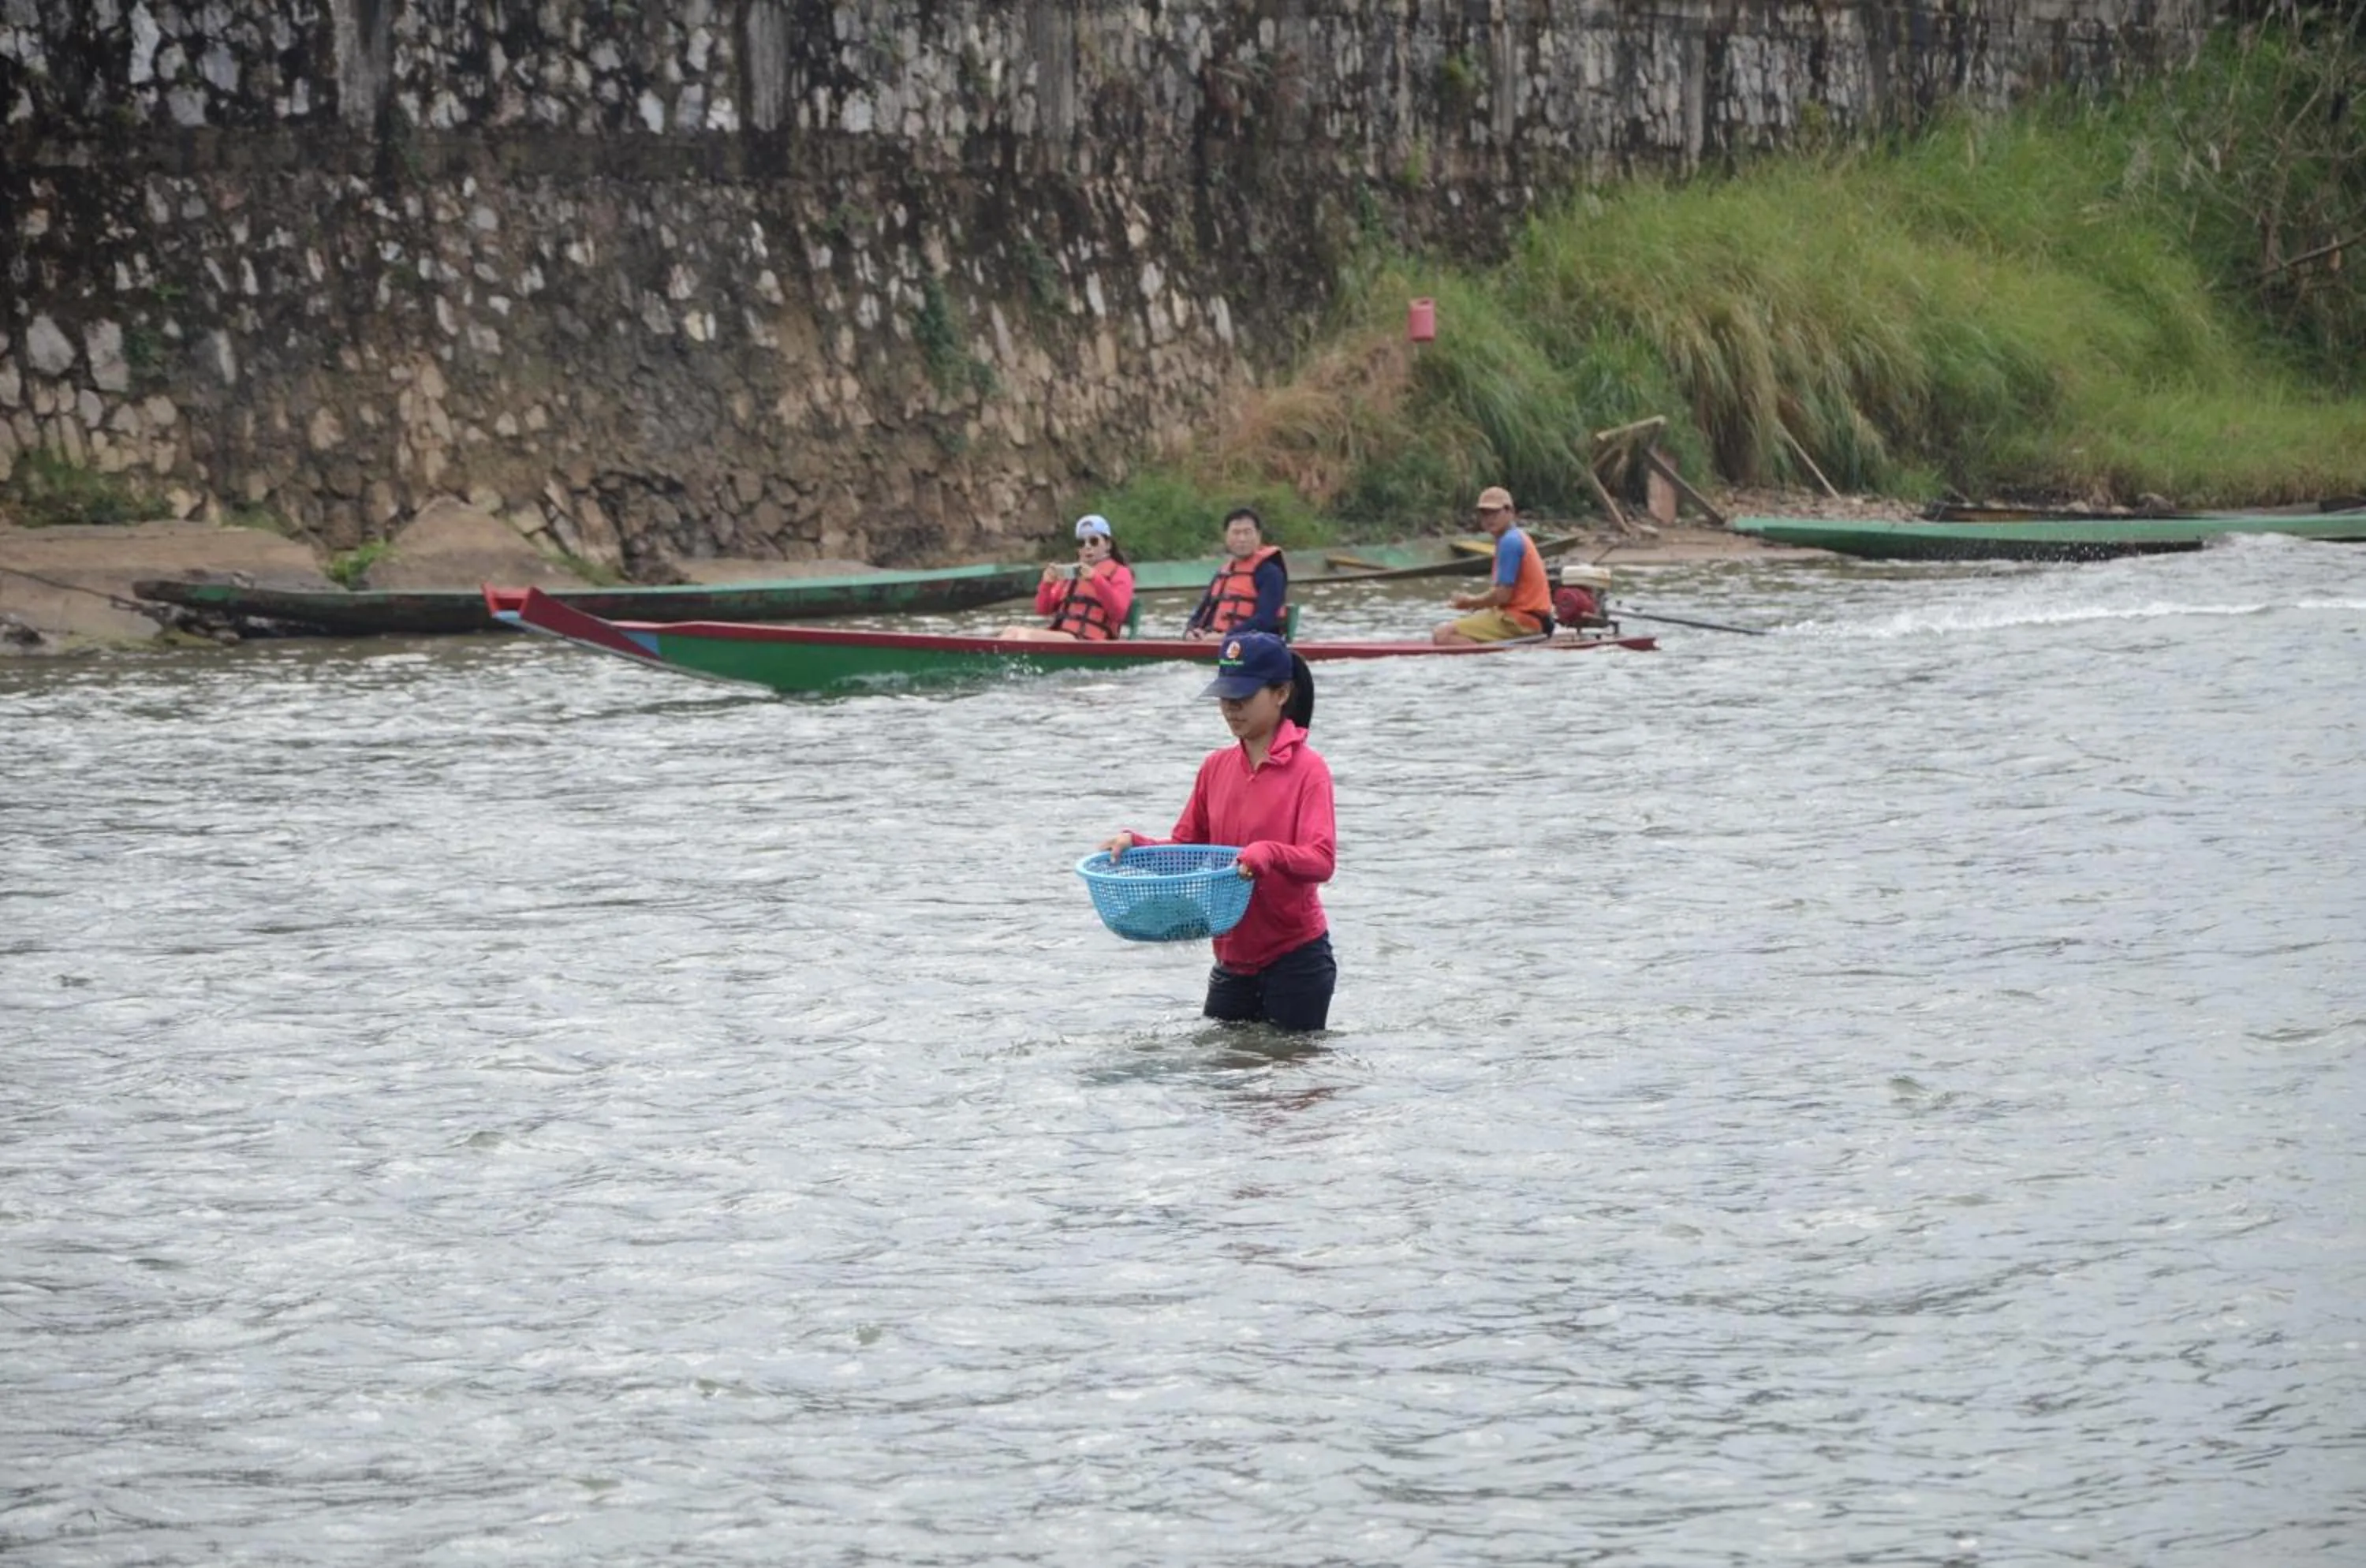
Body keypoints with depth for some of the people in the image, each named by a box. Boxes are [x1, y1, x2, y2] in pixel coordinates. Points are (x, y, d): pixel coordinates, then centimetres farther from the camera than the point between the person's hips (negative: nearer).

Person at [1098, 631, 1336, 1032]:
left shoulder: (1307, 768, -11)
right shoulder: (1216, 767, 8)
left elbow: (1322, 860, -22)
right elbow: (1187, 846, 15)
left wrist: (1269, 854, -40)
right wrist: (1135, 844, -3)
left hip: (1295, 960, -6)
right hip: (1234, 959, 6)